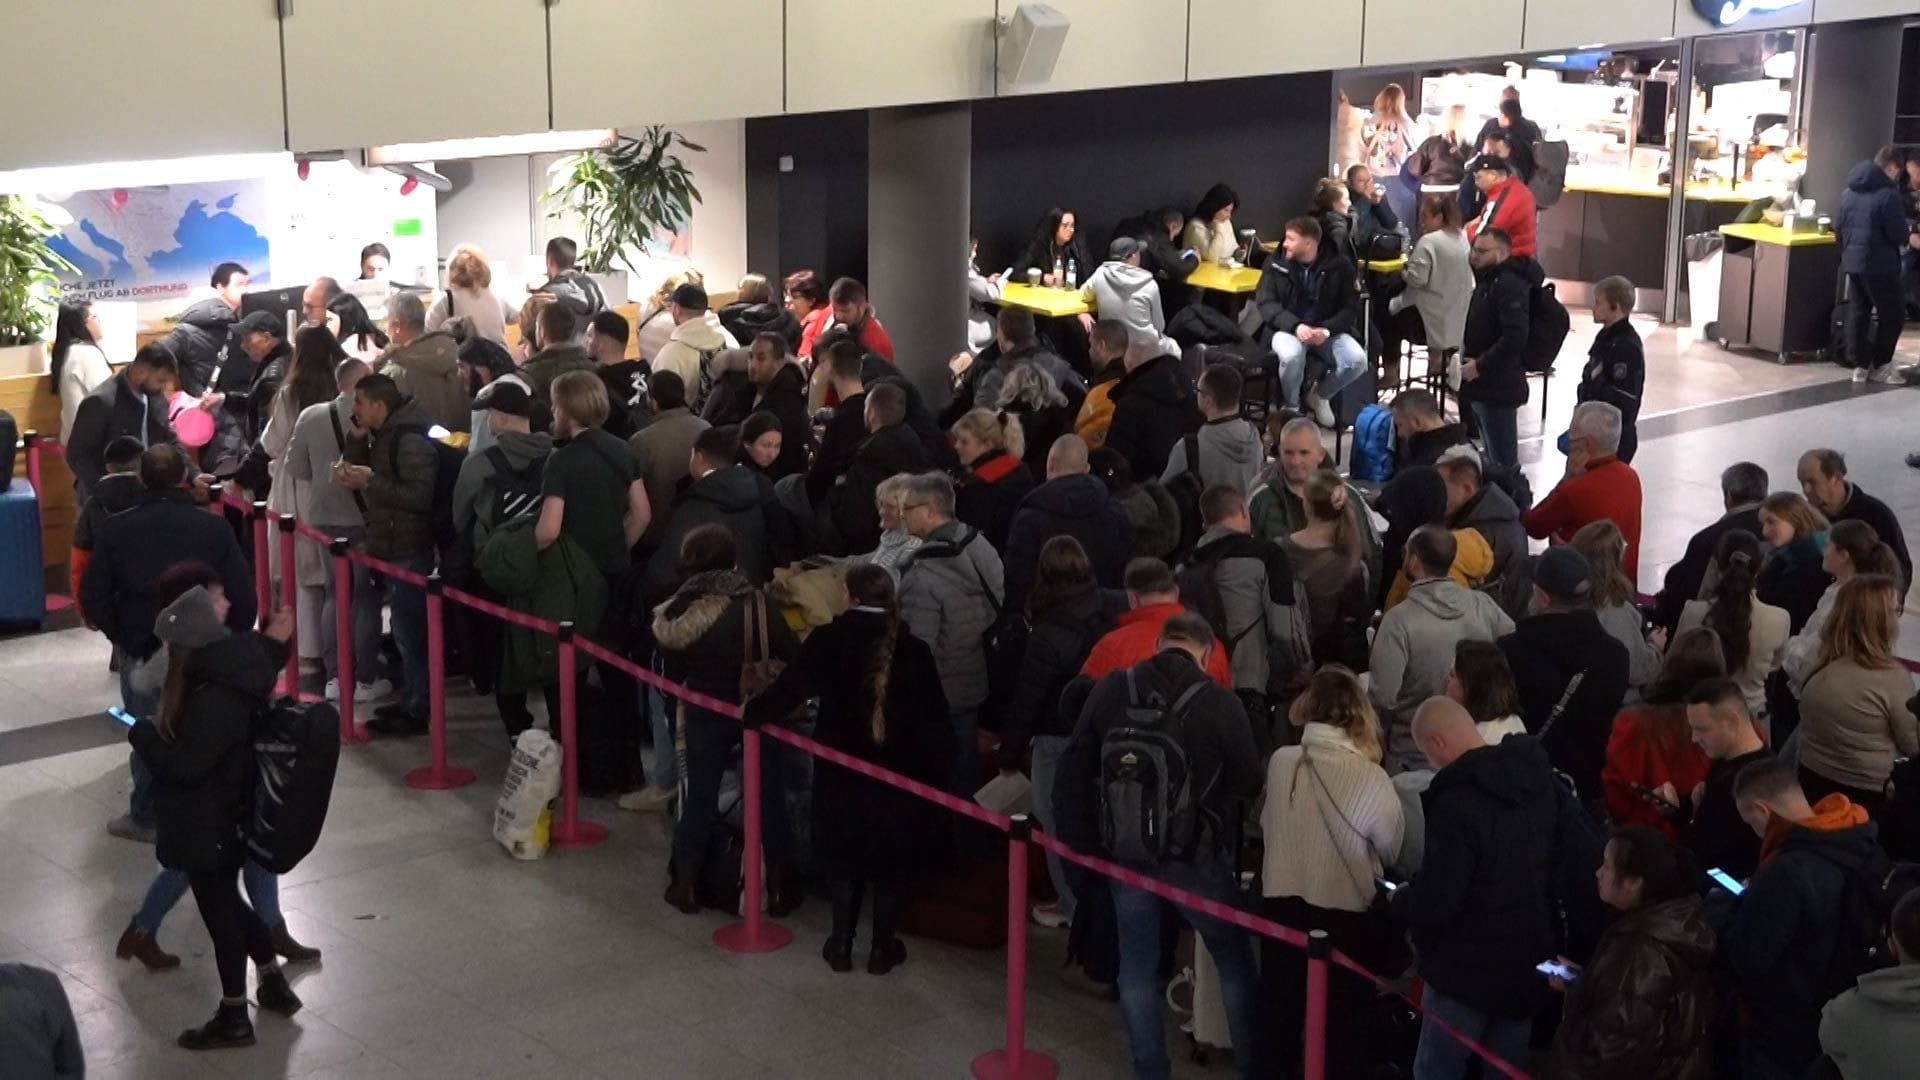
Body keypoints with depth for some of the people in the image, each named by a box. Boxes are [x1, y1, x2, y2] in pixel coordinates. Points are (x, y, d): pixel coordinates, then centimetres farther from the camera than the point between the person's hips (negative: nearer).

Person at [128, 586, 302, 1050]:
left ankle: (234, 1017, 20)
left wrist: (141, 734, -16)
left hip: (208, 826, -9)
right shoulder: (229, 674, -3)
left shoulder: (216, 700, -31)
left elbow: (187, 766, -27)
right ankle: (274, 984, 38)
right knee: (225, 902, 24)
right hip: (218, 819, 9)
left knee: (218, 910, 5)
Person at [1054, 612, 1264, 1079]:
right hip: (1194, 855, -3)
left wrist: (1080, 842, 7)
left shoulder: (1109, 690, -4)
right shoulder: (1219, 702, -15)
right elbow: (1250, 781, -7)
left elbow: (1073, 773, -1)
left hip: (1126, 850, 3)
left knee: (1137, 965, 15)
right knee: (1233, 959, 15)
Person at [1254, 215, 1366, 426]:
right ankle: (1290, 406, -5)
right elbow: (1265, 303, -9)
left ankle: (1320, 396, 7)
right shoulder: (1276, 264, -3)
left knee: (1357, 359, -25)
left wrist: (1326, 330, -23)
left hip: (1327, 329, 2)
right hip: (1286, 328, -1)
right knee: (1292, 354, -36)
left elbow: (1349, 308, -3)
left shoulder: (1339, 265, -3)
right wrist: (1295, 326, -26)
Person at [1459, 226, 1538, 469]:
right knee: (1494, 455, 20)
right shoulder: (1489, 280, 15)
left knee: (1503, 460, -6)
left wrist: (1480, 366, -21)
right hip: (1485, 385, 11)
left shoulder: (1510, 285, -18)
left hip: (1499, 386, -11)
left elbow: (1515, 337, -28)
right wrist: (1471, 361, 10)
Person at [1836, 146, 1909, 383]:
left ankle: (1860, 364, 13)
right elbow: (1899, 234, -15)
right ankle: (1880, 365, 7)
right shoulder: (1888, 193, -16)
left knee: (1858, 313, 12)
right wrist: (1903, 243, 7)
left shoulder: (1849, 191, 9)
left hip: (1852, 262, 8)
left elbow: (1838, 226, 15)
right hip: (1880, 264, -7)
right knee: (1893, 315, 5)